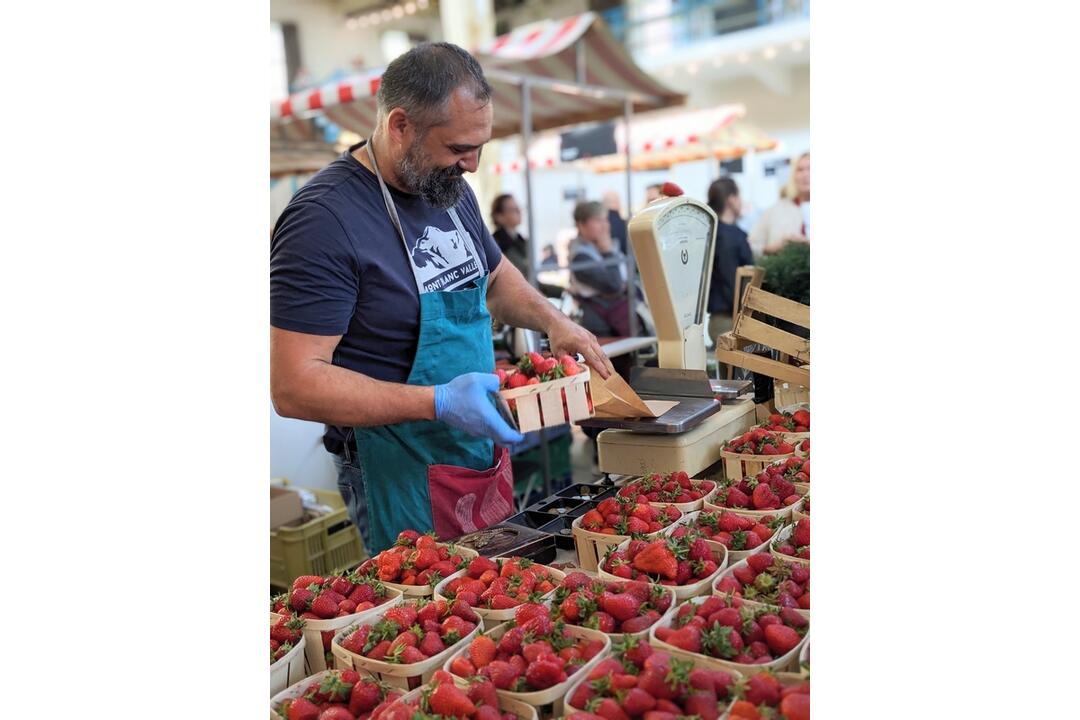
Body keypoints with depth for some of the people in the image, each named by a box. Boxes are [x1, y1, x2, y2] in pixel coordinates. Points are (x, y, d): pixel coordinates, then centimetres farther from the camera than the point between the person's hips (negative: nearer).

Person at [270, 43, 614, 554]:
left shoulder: (449, 188, 4)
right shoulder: (324, 219, -21)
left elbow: (495, 275, 22)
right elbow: (293, 385, -23)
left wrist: (552, 321, 2)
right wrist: (438, 403, -30)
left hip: (487, 454, 8)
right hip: (403, 475, -8)